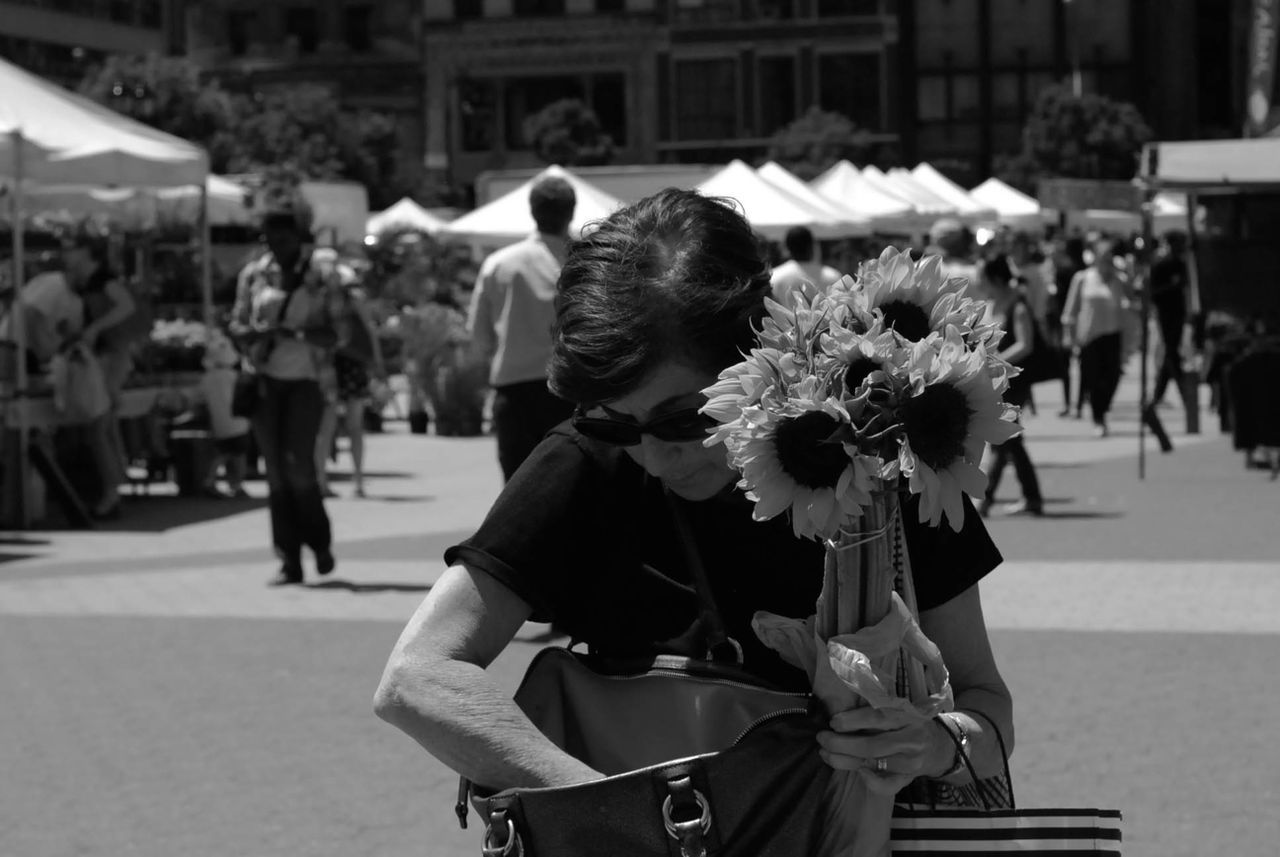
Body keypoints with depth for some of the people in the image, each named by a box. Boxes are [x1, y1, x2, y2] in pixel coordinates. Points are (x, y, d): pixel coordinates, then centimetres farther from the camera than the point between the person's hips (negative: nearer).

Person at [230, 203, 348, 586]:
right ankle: (290, 562, 6)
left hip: (306, 380, -3)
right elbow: (237, 323, 11)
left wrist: (296, 332, -20)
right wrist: (254, 333, -13)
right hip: (266, 379, 3)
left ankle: (320, 541, 11)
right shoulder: (254, 274, 6)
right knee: (275, 471, 1)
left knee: (299, 462, -13)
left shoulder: (323, 277, -2)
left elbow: (339, 333, -3)